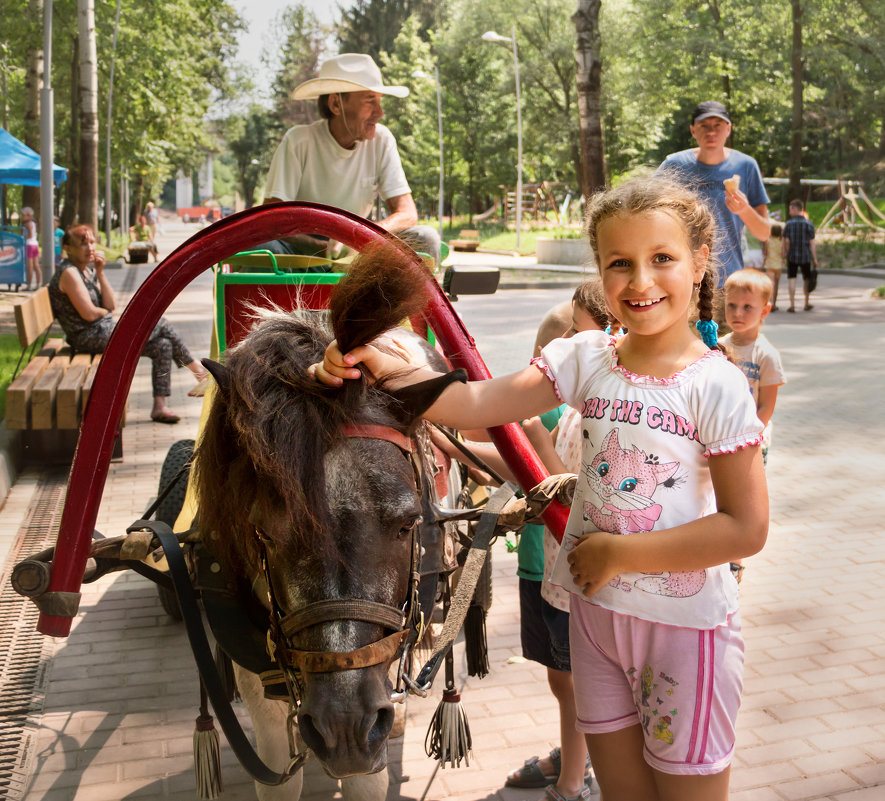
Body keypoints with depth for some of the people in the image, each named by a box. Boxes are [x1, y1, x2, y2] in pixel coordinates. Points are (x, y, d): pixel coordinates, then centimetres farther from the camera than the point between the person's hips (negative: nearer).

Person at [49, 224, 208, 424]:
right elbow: (89, 314, -20)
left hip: (105, 332, 10)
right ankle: (199, 372, 4)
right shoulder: (69, 272, -15)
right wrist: (106, 312, 3)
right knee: (161, 323, -8)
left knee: (162, 346, -1)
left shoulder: (88, 270, 13)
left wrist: (100, 272, -3)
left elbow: (111, 305, 5)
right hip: (91, 338, -10)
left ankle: (159, 407, -2)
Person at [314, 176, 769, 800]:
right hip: (595, 608, 4)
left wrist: (619, 551, -15)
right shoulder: (586, 358, -2)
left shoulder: (715, 385, -14)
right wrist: (387, 371, -27)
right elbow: (478, 404, -12)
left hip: (684, 623, -4)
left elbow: (746, 529, -16)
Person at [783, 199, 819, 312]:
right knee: (806, 279, 14)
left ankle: (792, 305, -4)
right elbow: (812, 243, -5)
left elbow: (786, 241, -7)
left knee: (791, 279, 3)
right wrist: (815, 258, -1)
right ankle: (807, 304, 23)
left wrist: (785, 253, 9)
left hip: (792, 256, -1)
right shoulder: (809, 224, -3)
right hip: (805, 256, 1)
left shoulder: (789, 224, -4)